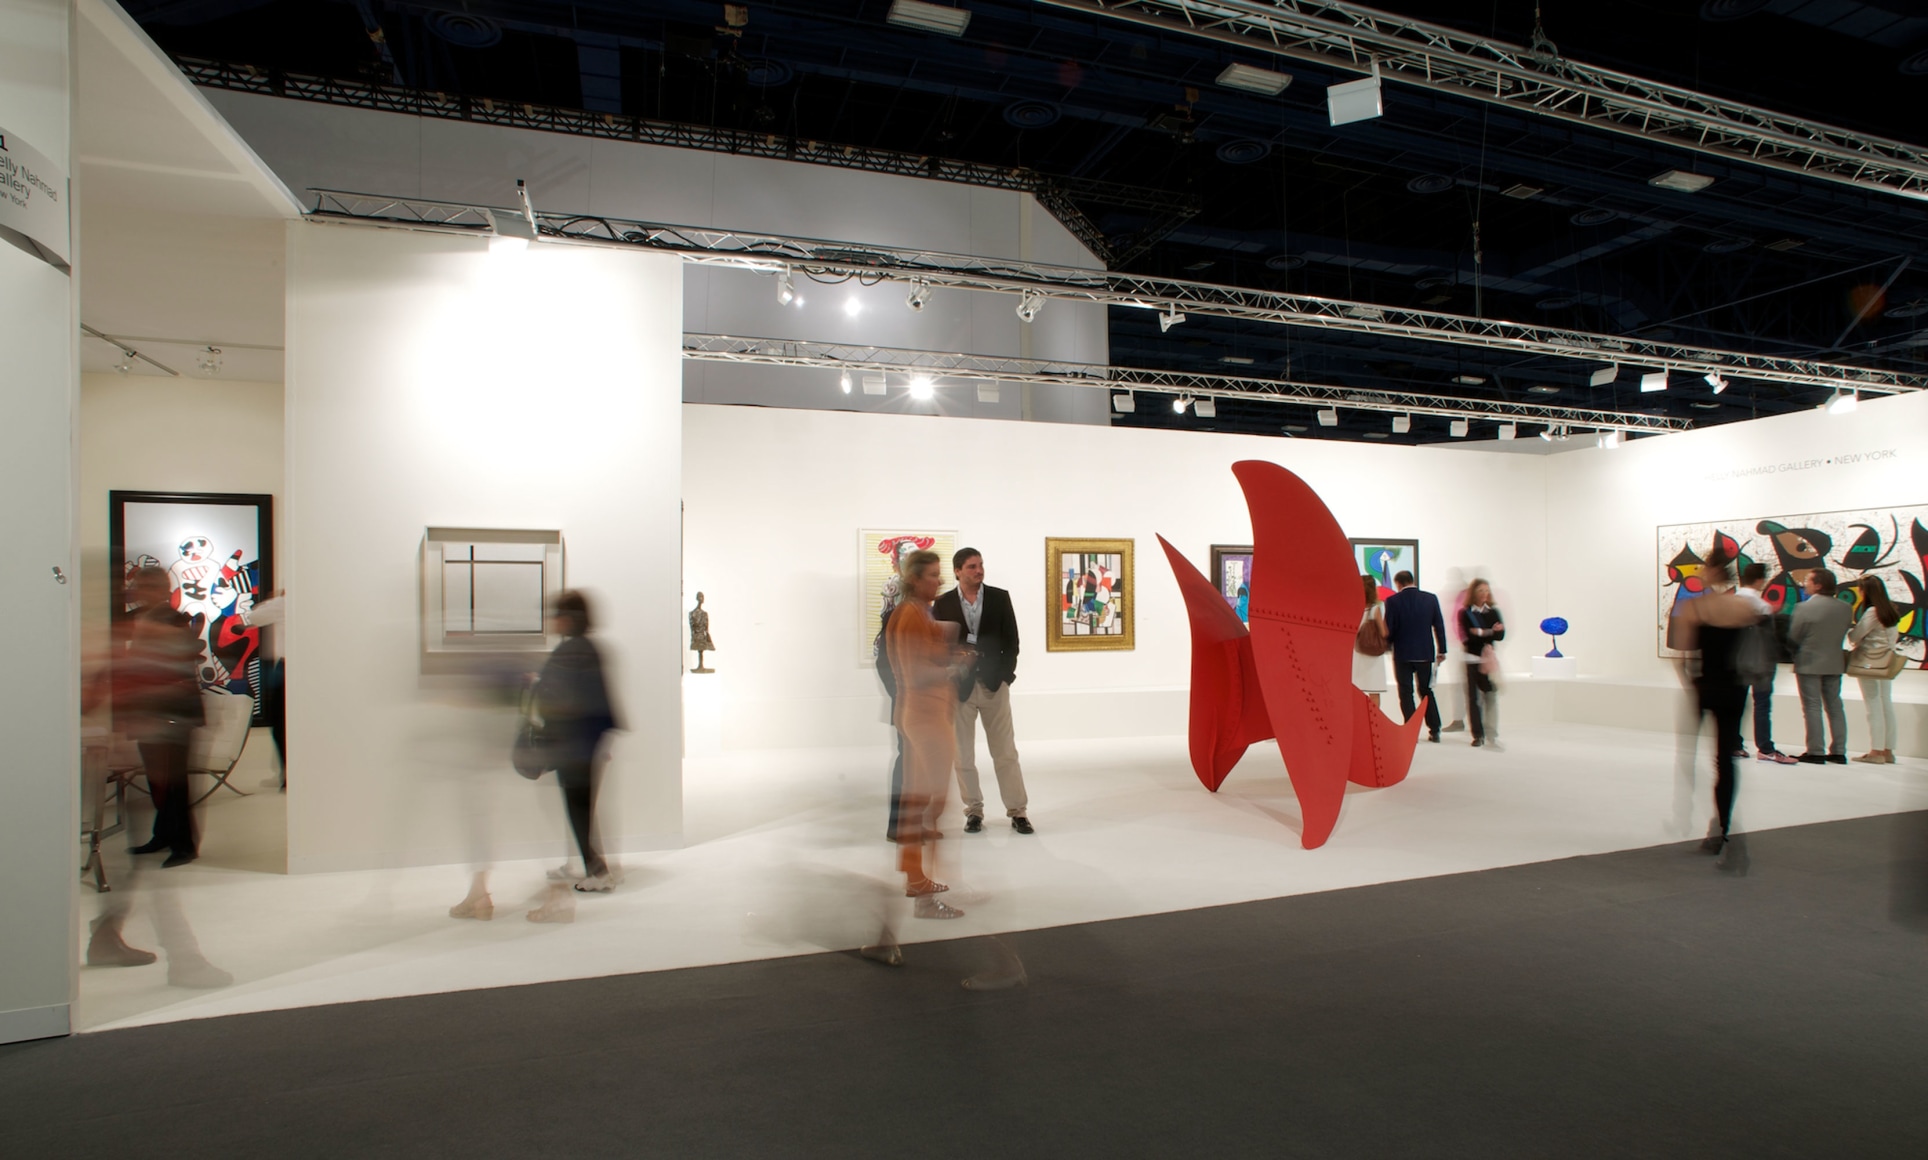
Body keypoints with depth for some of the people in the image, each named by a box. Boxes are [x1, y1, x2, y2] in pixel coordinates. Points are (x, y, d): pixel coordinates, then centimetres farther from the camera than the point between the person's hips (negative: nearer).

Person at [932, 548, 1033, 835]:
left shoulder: (1000, 597, 2)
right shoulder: (943, 604, 1)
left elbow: (1011, 641, 1)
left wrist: (1004, 675, -8)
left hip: (994, 684, 0)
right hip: (959, 687, 0)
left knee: (1006, 752, 4)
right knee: (962, 754, 5)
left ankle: (1017, 811, 13)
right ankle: (974, 811, 17)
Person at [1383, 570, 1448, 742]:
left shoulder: (1393, 601, -8)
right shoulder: (1431, 598, 0)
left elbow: (1388, 629, -9)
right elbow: (1439, 625, 4)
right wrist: (1441, 650, 12)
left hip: (1403, 654, -3)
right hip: (1425, 653, 3)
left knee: (1406, 693, 4)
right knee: (1426, 691, 15)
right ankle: (1434, 730, 13)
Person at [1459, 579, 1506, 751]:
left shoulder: (1493, 612, 10)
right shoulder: (1465, 613, 2)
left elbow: (1501, 635, -2)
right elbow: (1467, 637, -10)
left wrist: (1480, 633, -15)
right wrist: (1490, 632, -13)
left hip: (1490, 659, 2)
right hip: (1472, 659, -2)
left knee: (1492, 697, -4)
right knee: (1474, 698, -1)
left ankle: (1492, 736, -1)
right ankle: (1478, 735, 6)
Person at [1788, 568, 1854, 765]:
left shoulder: (1805, 607, -17)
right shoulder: (1845, 608, 1)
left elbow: (1792, 637, -12)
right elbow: (1843, 632, 7)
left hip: (1809, 664, -5)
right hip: (1834, 664, 6)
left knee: (1812, 707, 0)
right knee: (1835, 707, 13)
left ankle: (1816, 752, 0)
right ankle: (1838, 752, 16)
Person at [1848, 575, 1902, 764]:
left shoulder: (1872, 612, -16)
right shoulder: (1892, 610, 10)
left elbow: (1854, 637, -14)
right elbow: (1894, 637, 17)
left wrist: (1849, 629, 5)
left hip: (1869, 663, -8)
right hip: (1886, 663, 8)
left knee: (1874, 707, -6)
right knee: (1887, 705, 9)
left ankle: (1876, 751, -4)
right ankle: (1888, 750, 12)